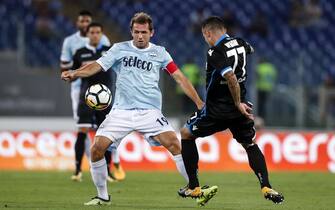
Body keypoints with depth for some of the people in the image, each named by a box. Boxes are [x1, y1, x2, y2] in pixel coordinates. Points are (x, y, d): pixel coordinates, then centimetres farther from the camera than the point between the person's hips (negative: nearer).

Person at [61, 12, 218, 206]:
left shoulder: (159, 53, 7)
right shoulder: (120, 49, 6)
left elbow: (179, 77, 6)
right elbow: (97, 66, -2)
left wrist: (199, 102, -1)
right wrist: (74, 74, -20)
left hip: (150, 111, -1)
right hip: (121, 111, 1)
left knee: (175, 144, -18)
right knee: (97, 149, -10)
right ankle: (103, 196, 9)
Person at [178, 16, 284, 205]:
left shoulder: (215, 53, -18)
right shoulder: (239, 43, 3)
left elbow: (231, 78, -30)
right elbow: (250, 50, 29)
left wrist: (238, 103, -20)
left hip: (217, 110, -6)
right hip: (239, 109, 6)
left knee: (186, 134, 15)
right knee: (250, 145, 21)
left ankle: (194, 186, 12)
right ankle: (266, 187, 3)